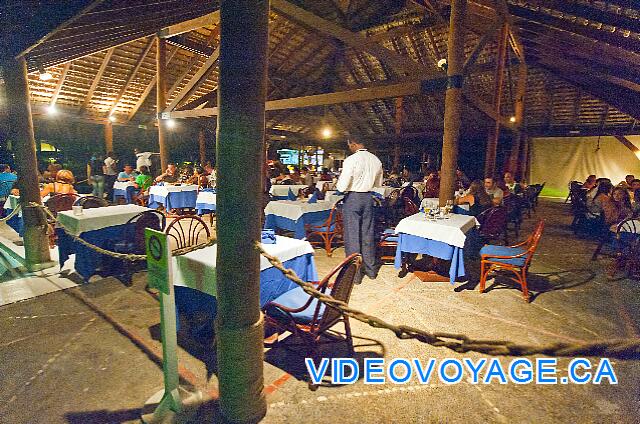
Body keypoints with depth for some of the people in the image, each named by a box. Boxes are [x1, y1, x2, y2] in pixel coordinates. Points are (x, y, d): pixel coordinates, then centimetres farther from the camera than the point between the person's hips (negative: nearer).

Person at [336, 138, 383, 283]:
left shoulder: (351, 160, -17)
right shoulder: (376, 160, 3)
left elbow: (342, 187, -18)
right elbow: (378, 183, 14)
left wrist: (338, 184, 3)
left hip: (352, 198, -6)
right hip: (368, 197, 6)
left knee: (352, 235, 4)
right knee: (368, 233, 16)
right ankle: (370, 269, 28)